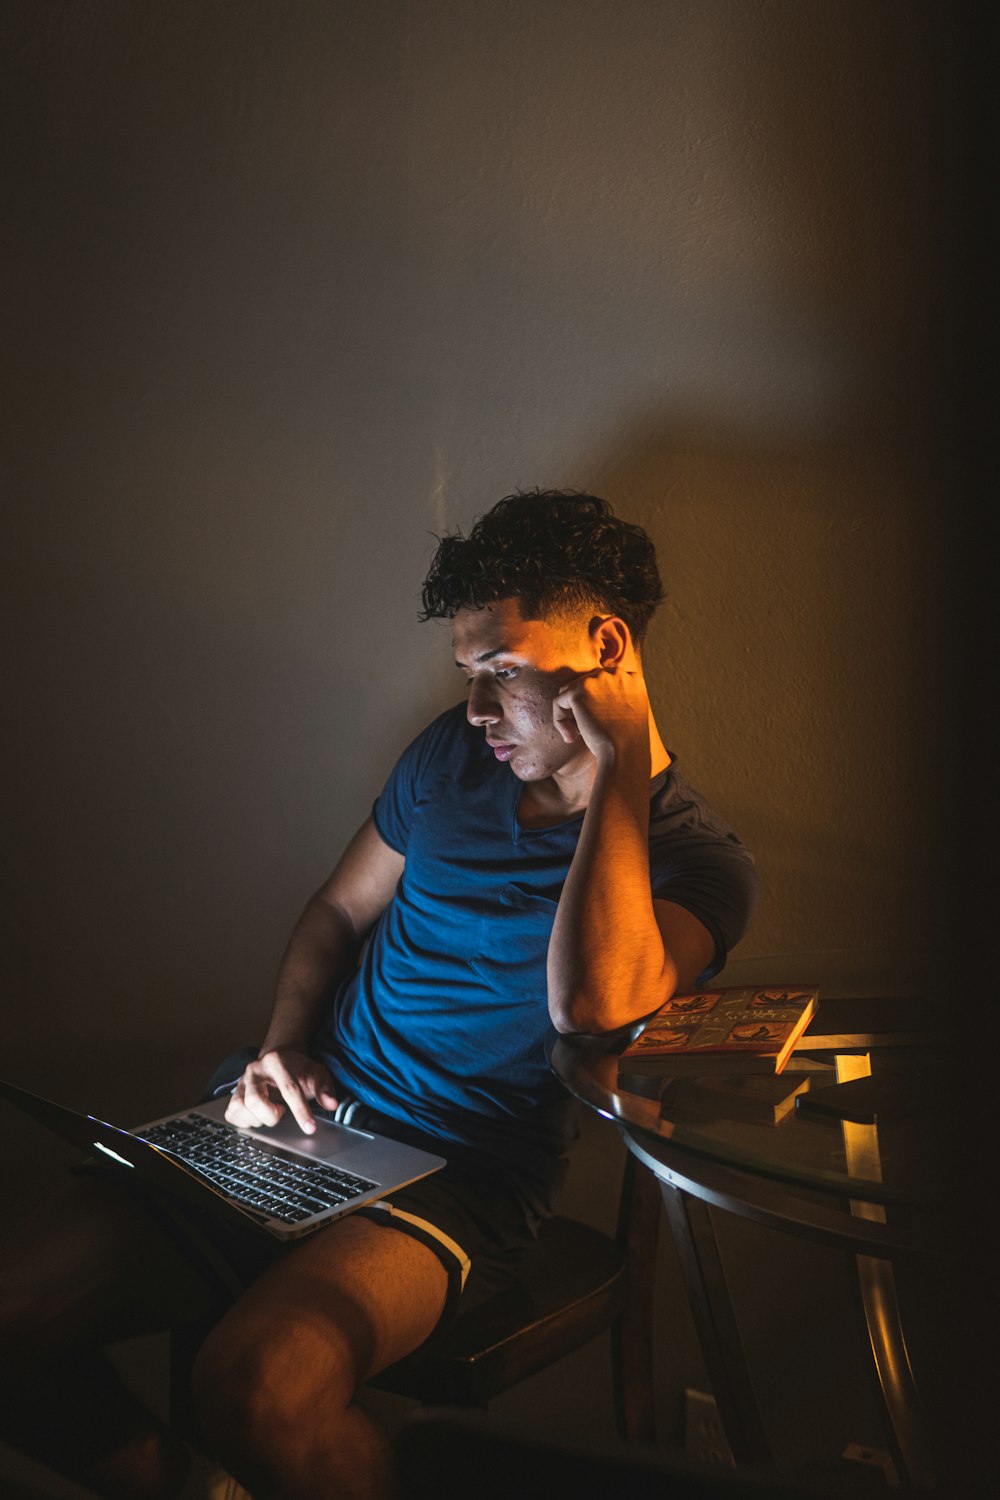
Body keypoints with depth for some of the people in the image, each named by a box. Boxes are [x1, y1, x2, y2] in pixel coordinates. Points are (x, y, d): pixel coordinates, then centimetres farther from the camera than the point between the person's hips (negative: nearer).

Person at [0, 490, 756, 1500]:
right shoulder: (456, 751, 8)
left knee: (256, 1390, -32)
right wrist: (282, 1048, 1)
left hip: (460, 1179, -5)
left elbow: (590, 1004, -31)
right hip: (306, 1115, 6)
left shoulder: (696, 856, -10)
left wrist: (621, 768, -23)